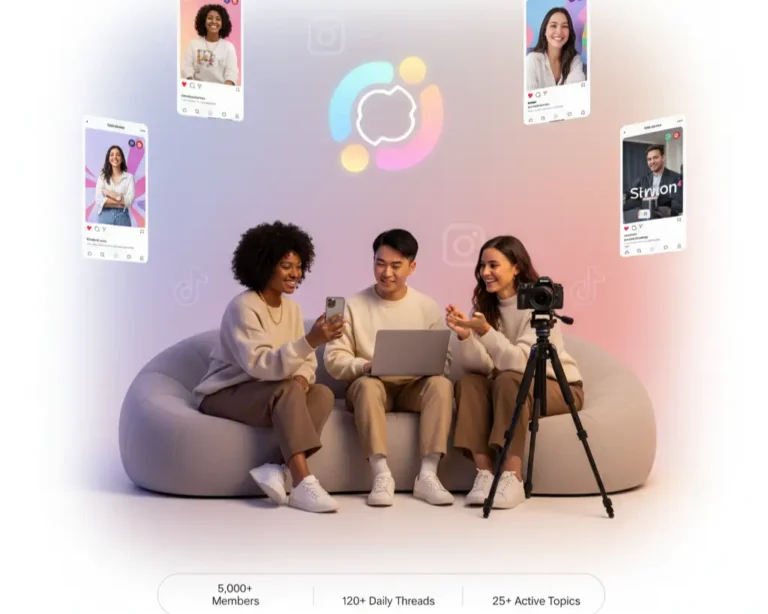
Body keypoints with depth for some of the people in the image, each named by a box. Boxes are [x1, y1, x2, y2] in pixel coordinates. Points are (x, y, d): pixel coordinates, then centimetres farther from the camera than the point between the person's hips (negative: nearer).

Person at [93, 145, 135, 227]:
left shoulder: (129, 177, 4)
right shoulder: (102, 177, 6)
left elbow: (130, 200, -7)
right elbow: (99, 200, -7)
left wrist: (110, 193, -9)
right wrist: (122, 202, -11)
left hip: (122, 217, 0)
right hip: (105, 217, 0)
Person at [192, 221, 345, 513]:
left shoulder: (291, 308, 5)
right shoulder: (243, 307, -18)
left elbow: (306, 361, 4)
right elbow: (258, 365, -31)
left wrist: (302, 378, -21)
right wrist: (310, 341, -40)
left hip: (268, 394, 7)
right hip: (224, 395, -7)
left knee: (323, 394, -18)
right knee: (288, 390, -33)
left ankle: (278, 471, -31)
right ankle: (303, 486, -39)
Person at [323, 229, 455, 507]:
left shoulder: (428, 307, 5)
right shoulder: (353, 305, 0)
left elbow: (444, 360, 4)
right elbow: (334, 359, -3)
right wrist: (365, 366, -22)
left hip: (413, 387, 2)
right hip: (370, 386, -1)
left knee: (441, 383, -29)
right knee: (366, 384, -35)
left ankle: (428, 474, -32)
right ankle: (382, 474, -36)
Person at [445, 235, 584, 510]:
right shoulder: (485, 304, -1)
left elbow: (520, 362, -30)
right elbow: (480, 365, -13)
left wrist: (485, 331, -41)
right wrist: (463, 335, -31)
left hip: (559, 387, -5)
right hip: (507, 386, 5)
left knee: (509, 380, -33)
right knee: (468, 382, -22)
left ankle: (512, 478, -33)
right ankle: (484, 473, -27)